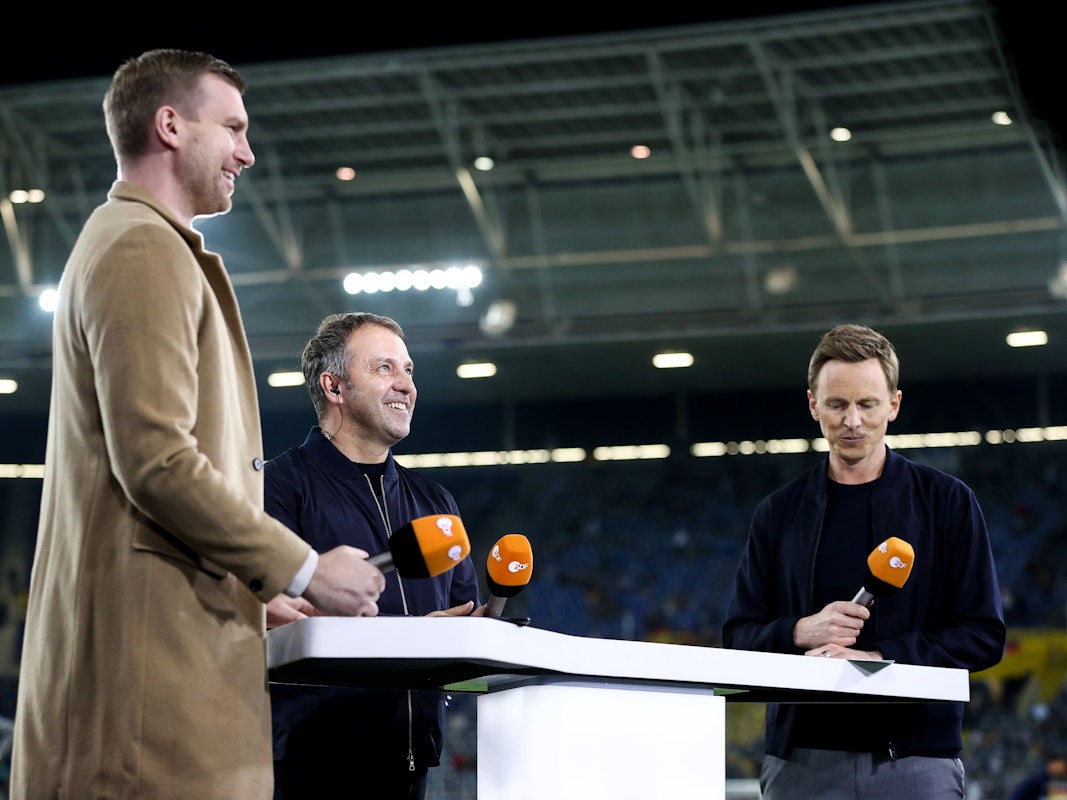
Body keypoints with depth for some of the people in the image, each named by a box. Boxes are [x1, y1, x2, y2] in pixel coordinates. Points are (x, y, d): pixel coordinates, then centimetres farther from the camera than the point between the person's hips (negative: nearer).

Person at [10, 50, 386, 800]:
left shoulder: (126, 243, 26)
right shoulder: (145, 250, -8)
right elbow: (155, 458, -18)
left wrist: (258, 594, 21)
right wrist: (301, 570, -12)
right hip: (152, 633, -10)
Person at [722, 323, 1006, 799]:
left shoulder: (947, 502, 6)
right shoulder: (778, 514, 13)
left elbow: (984, 634, 1)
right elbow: (737, 637, 12)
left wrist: (879, 659, -12)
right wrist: (801, 632, -10)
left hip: (916, 760, -1)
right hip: (802, 760, 2)